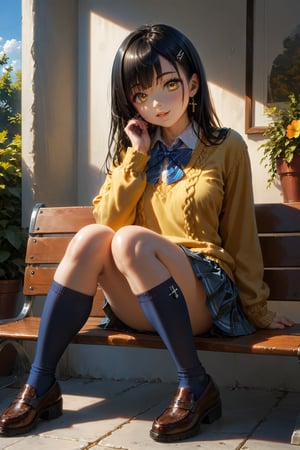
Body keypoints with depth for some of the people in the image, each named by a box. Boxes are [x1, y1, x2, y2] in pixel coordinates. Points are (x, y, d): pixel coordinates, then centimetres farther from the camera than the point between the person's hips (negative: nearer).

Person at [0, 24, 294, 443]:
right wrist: (137, 157, -5)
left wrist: (258, 313, 5)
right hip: (138, 307, 4)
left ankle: (196, 388, -19)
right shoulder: (131, 151, 13)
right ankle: (39, 387, -18)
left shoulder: (227, 147, 2)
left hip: (206, 298, -3)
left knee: (130, 240, -31)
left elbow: (241, 235, 2)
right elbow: (107, 219, 0)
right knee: (92, 237, -25)